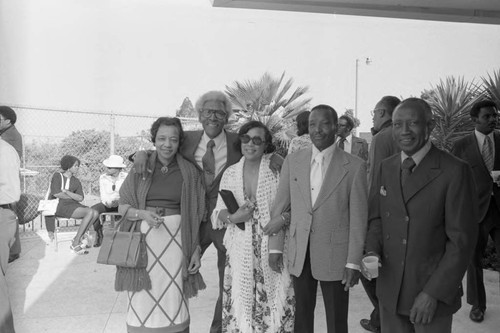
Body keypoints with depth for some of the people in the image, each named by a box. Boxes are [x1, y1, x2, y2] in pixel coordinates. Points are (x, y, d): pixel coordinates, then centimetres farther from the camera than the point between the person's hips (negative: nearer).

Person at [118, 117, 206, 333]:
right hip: (142, 239, 1)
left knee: (172, 297, 4)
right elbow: (122, 207, 7)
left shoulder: (189, 172, 4)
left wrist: (196, 251, 3)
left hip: (175, 240, 0)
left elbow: (195, 216, 6)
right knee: (142, 298, 4)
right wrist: (143, 214, -12)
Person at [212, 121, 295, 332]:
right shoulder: (230, 173, 5)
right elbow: (219, 212, 8)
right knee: (240, 302, 5)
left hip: (273, 248, -2)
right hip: (241, 250, 2)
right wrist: (233, 217, -10)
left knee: (274, 302, 2)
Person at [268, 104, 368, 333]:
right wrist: (275, 247, 4)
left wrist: (353, 262, -8)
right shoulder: (292, 161, 2)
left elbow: (358, 218, -7)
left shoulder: (354, 166, -7)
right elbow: (279, 207, 6)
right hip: (299, 254, 3)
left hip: (335, 256, -3)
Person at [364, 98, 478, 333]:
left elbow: (461, 240, -13)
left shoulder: (454, 171, -12)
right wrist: (372, 250, -7)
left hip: (434, 293, -4)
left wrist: (433, 292, -16)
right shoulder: (386, 167, 4)